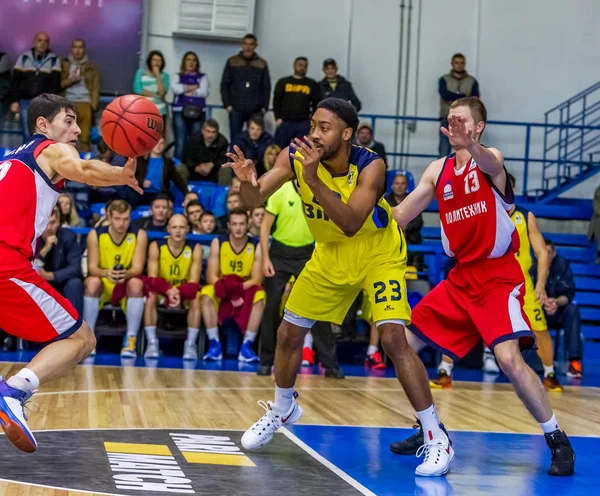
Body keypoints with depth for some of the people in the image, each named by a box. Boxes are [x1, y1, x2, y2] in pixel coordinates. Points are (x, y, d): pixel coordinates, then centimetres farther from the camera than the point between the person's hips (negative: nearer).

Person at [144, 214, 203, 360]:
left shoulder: (195, 249, -10)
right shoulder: (156, 246, -10)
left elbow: (194, 281, -16)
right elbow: (152, 278, -17)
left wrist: (179, 293, -36)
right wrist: (168, 291, -35)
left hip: (185, 293, 0)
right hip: (163, 291, 0)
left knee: (196, 299, -30)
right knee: (150, 296, -31)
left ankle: (190, 344, -24)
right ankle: (152, 343, -26)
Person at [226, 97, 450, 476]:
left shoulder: (370, 167, -30)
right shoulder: (296, 157, -19)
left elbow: (351, 224, -41)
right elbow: (255, 201, -23)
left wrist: (314, 181, -51)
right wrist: (248, 181, -46)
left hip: (378, 254, -5)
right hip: (330, 255, 5)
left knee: (393, 338, -20)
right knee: (289, 332, 8)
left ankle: (437, 439, -13)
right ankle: (282, 410, 36)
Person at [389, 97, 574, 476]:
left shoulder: (490, 161, -8)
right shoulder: (438, 171, 10)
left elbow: (490, 164, -34)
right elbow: (402, 215, 11)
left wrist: (470, 146, -56)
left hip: (499, 276, -7)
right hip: (461, 277, 7)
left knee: (509, 357, -25)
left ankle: (558, 441, -9)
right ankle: (431, 430, 21)